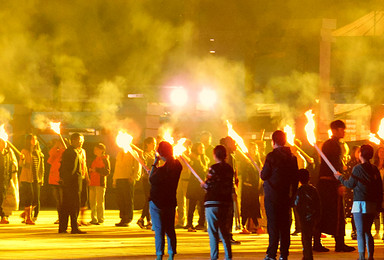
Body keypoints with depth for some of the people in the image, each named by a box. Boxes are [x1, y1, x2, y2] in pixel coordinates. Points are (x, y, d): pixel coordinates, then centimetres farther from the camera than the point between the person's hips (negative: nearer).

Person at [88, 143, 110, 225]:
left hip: (100, 183, -8)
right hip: (93, 183, 8)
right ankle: (94, 219, 12)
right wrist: (90, 170, 11)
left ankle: (100, 219, -2)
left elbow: (107, 172, -13)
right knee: (92, 202, 6)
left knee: (100, 202, -7)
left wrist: (96, 170, -16)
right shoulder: (95, 159, 20)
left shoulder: (105, 159, -4)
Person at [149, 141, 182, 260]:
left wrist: (154, 165, -6)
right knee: (170, 229, 13)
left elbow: (151, 180, -9)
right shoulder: (177, 166, -4)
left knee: (159, 230, 0)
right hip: (171, 202, 6)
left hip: (157, 203, -6)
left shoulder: (162, 170, -24)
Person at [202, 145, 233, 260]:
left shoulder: (214, 168, -12)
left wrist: (204, 185, 7)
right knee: (223, 228, 16)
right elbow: (230, 185, 13)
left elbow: (209, 184, -16)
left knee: (212, 230, -2)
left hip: (213, 202, -7)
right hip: (226, 202, 7)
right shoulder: (229, 168, 8)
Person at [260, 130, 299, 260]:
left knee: (273, 226, -5)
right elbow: (295, 178, 9)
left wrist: (261, 173, 12)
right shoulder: (292, 157, 7)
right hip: (286, 196, 5)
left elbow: (264, 176, -11)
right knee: (285, 225, 9)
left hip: (272, 196, -5)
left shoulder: (271, 156, -11)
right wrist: (292, 195, 15)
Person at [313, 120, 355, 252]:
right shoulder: (334, 145, -11)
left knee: (322, 213, 8)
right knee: (337, 213, -6)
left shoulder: (326, 144, 19)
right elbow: (335, 167, -18)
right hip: (331, 182, -9)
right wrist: (339, 184, -19)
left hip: (323, 182, 9)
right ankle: (339, 244, -5)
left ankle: (317, 243, 8)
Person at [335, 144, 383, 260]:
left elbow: (350, 184, -2)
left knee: (360, 232, -5)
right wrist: (379, 204, 17)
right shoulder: (375, 170, 7)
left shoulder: (357, 168, -8)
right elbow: (380, 188, 10)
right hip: (372, 205, 5)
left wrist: (340, 178, 14)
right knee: (367, 231, 16)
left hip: (360, 203, -5)